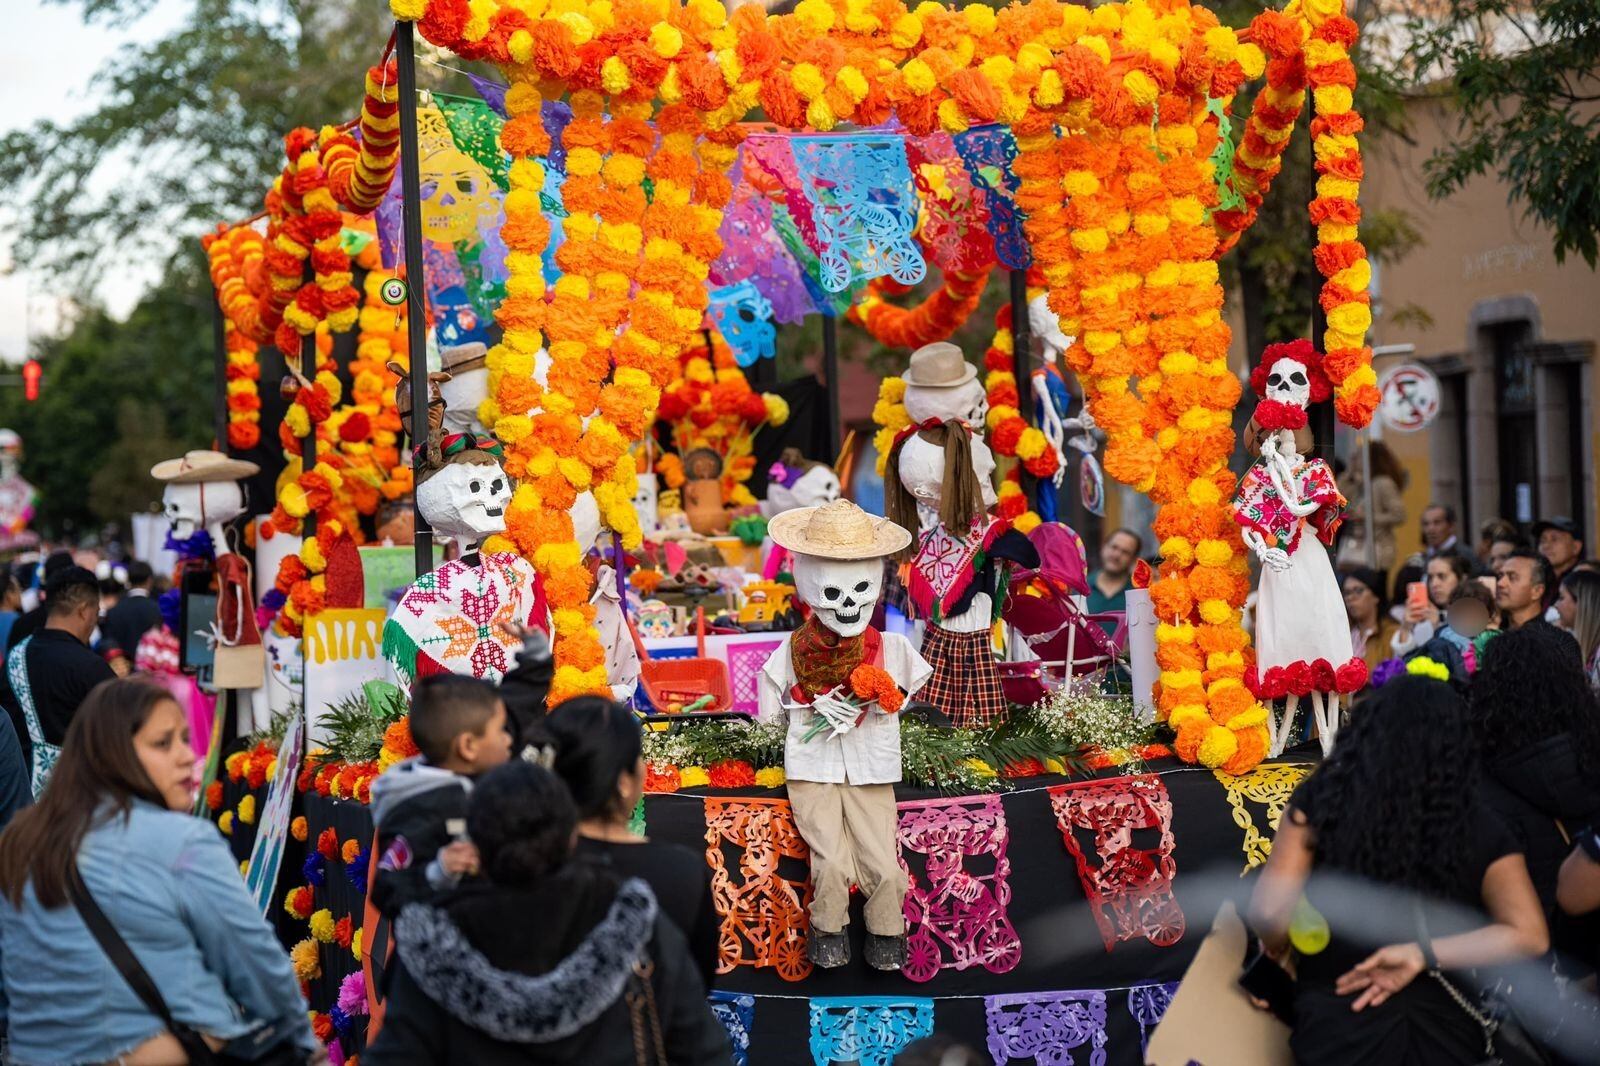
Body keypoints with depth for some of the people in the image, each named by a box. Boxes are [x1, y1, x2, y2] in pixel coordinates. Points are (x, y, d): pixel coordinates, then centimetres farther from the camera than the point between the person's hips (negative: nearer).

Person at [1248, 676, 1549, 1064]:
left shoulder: (1324, 797, -4)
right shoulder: (1480, 827, 1)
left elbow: (1269, 913, -9)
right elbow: (1529, 935, -9)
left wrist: (1276, 950, 12)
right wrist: (1423, 953, -9)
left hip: (1338, 1024, -3)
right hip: (1448, 1031, 3)